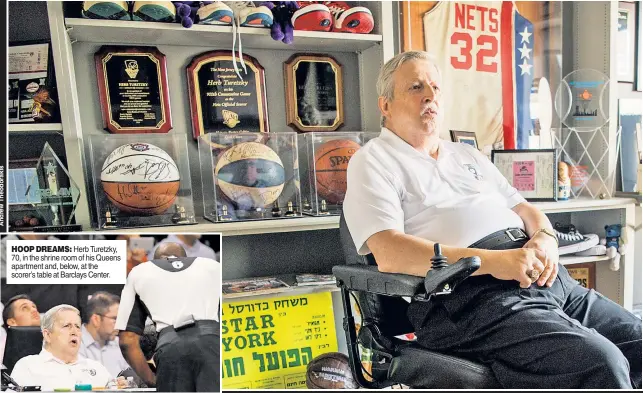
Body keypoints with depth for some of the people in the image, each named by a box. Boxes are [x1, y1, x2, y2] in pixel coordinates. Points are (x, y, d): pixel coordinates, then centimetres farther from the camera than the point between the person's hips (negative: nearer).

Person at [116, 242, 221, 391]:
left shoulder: (139, 273, 30)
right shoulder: (212, 266, 30)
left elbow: (127, 341, 22)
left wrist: (152, 380, 32)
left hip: (171, 347, 0)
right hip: (212, 340, 0)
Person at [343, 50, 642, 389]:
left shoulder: (468, 155, 25)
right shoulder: (373, 161, 1)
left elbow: (524, 208, 24)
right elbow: (389, 254, -14)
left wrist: (545, 238, 0)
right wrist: (492, 261, -20)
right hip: (470, 294, -8)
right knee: (601, 363, -25)